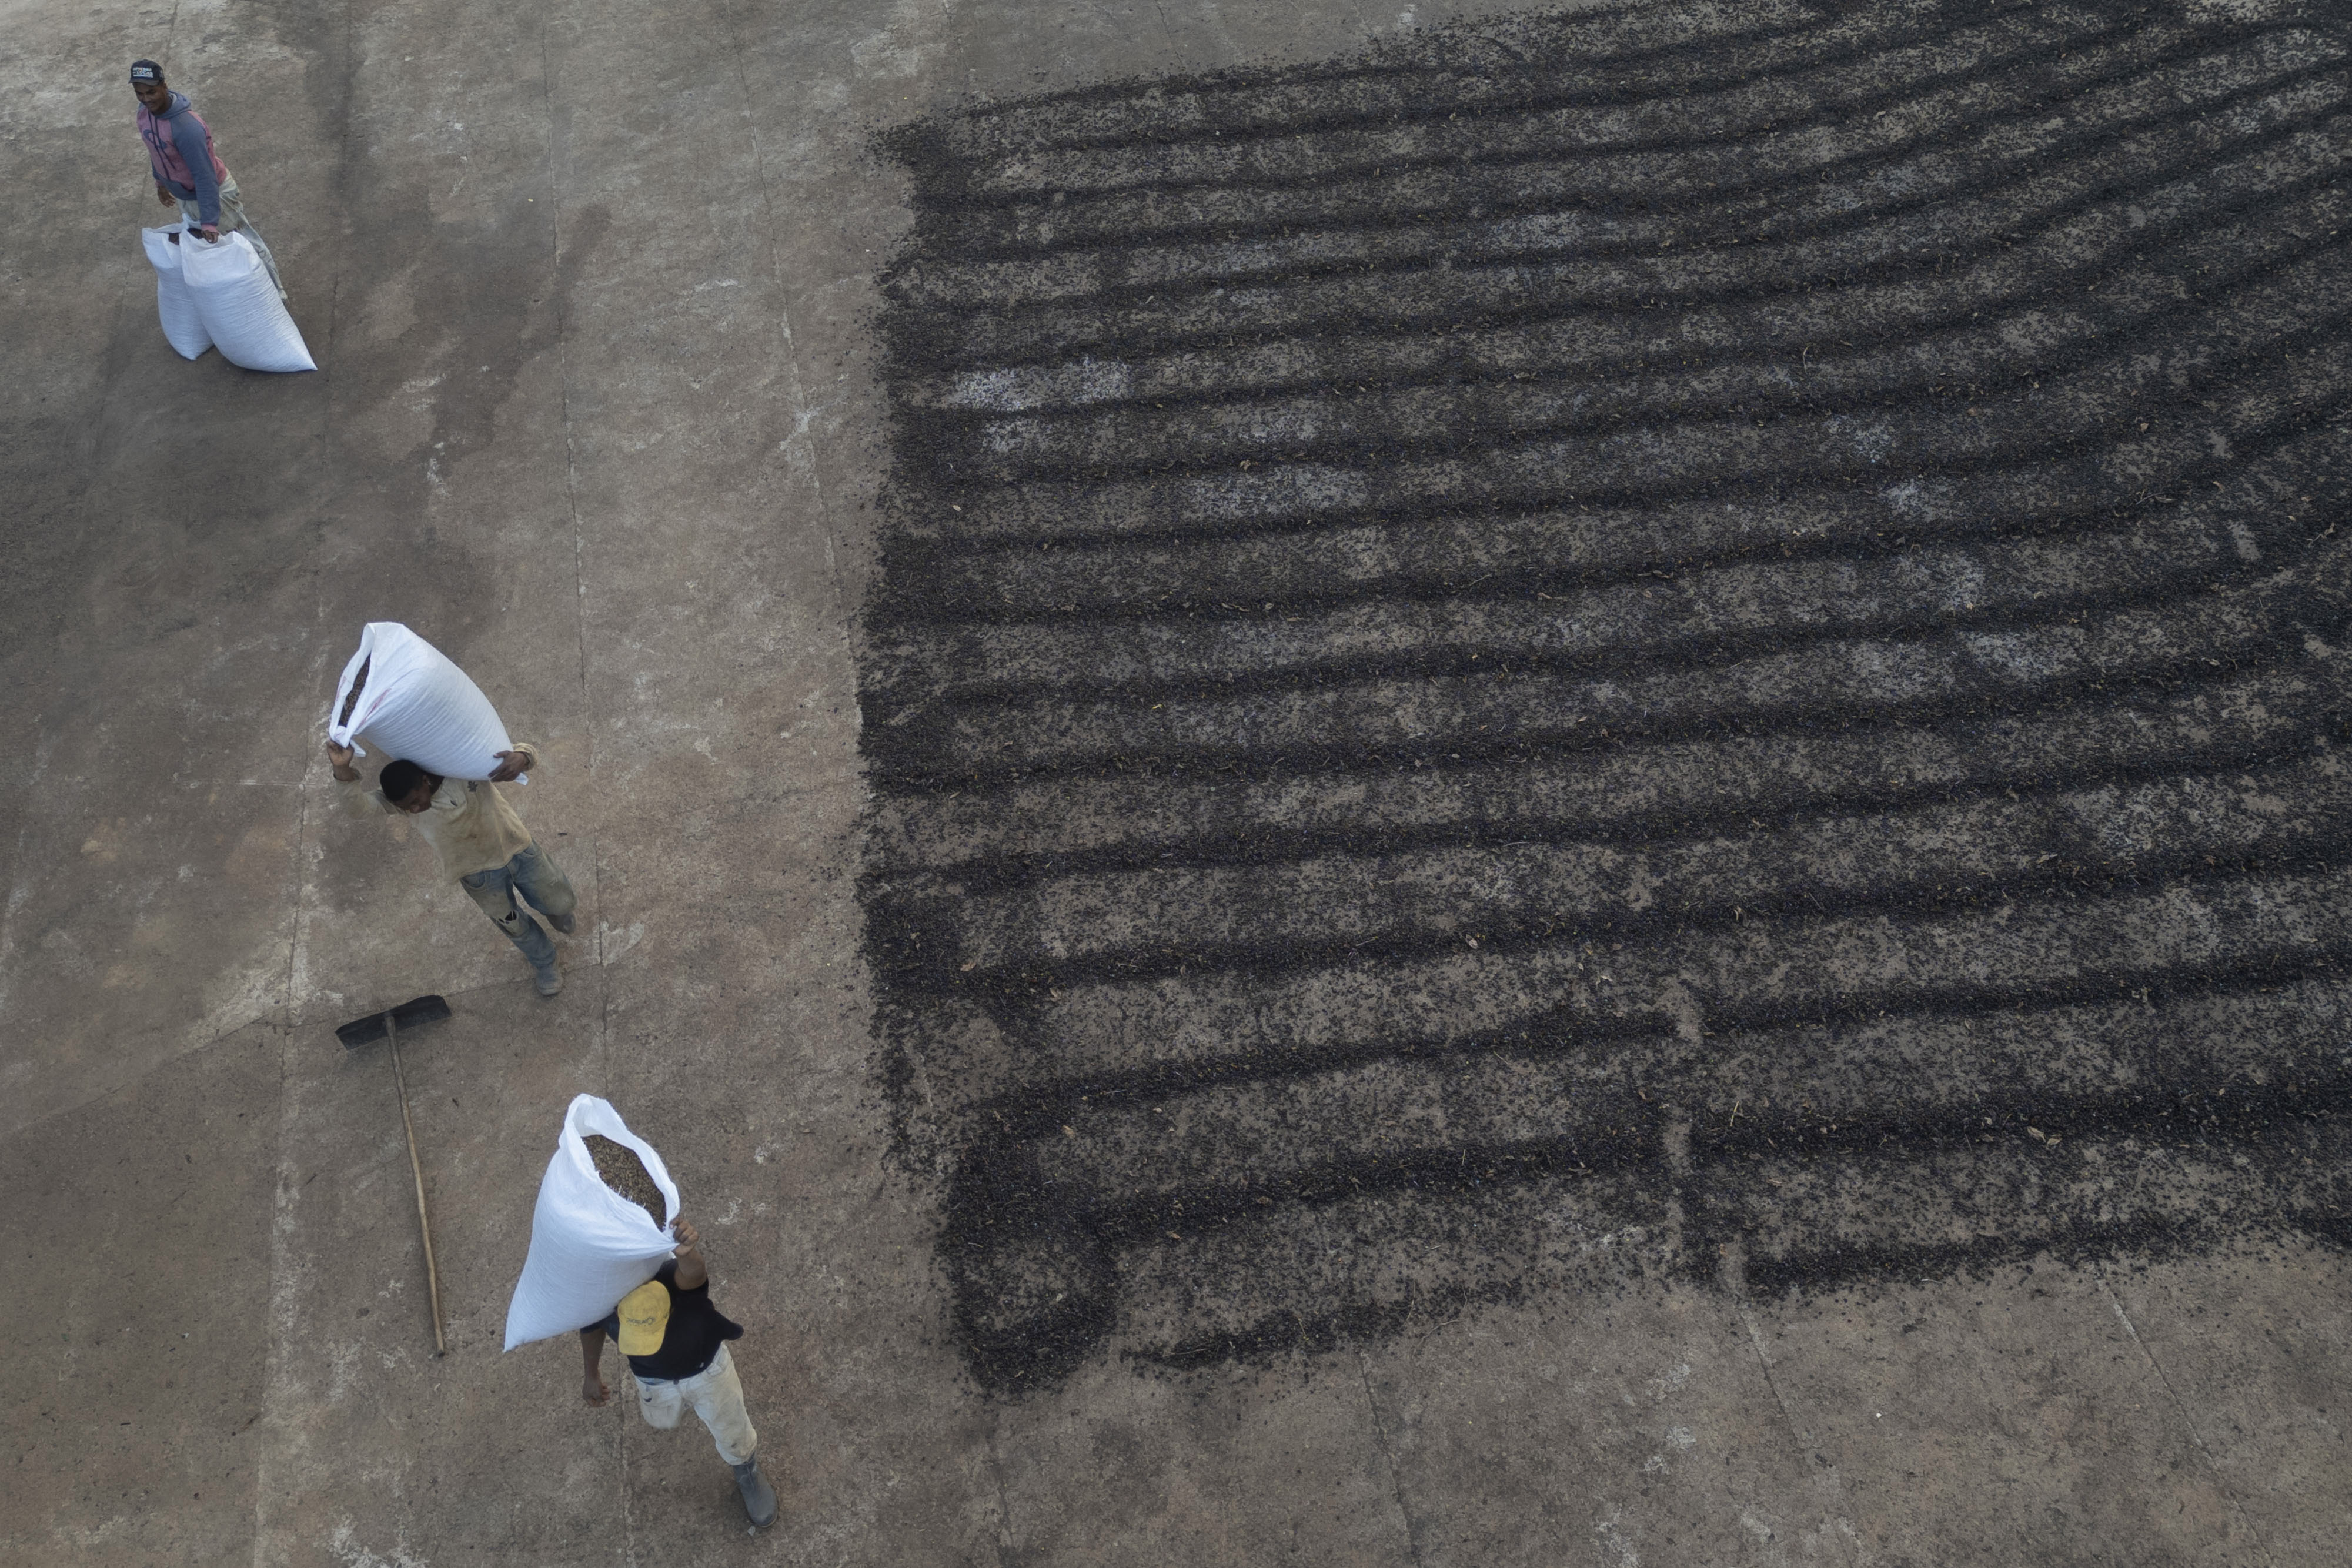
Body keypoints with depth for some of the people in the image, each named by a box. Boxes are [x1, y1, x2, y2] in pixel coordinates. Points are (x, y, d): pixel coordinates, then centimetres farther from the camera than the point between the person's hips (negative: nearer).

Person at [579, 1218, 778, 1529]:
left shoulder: (675, 1282, -45)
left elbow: (693, 1273, -72)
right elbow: (591, 1329, -10)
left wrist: (688, 1253, -96)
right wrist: (592, 1375, 7)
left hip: (707, 1367, -2)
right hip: (654, 1379, 3)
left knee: (732, 1432, 17)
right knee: (662, 1422, 32)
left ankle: (747, 1474, 51)